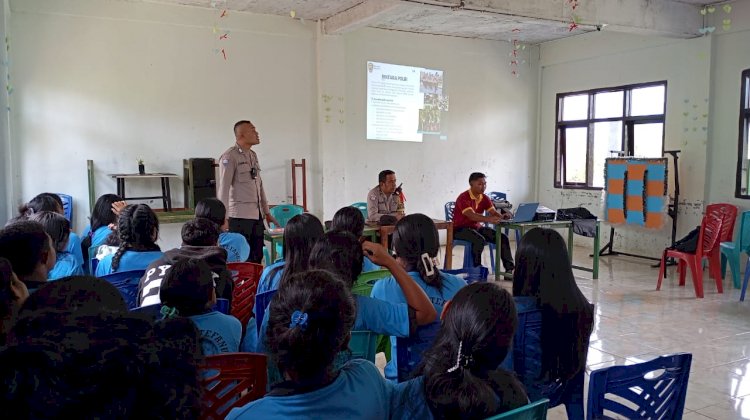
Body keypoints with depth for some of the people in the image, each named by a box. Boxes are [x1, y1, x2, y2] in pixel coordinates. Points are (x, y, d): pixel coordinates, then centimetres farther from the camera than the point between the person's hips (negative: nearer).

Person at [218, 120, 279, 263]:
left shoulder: (253, 155, 14)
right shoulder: (229, 157, -10)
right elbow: (224, 188, -13)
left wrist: (266, 212, 18)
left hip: (257, 215, 8)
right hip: (240, 216, -8)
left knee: (257, 256, 10)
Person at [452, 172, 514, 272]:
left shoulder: (484, 198, 3)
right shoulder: (463, 198, -20)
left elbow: (494, 213, -5)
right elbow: (471, 216, -35)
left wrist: (502, 216, -30)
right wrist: (488, 219, -51)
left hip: (477, 227, 7)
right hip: (460, 228, -7)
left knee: (502, 237, -9)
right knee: (480, 239, -36)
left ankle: (510, 268, -8)